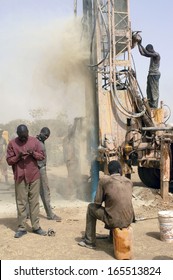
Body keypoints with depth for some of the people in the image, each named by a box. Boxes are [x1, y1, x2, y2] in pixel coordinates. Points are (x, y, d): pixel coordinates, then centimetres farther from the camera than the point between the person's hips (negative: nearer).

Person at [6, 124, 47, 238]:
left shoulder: (35, 141, 2)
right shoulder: (12, 143, 0)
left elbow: (42, 156, 4)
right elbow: (9, 160, 0)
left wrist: (33, 154, -15)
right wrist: (18, 157, -18)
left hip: (34, 176, 1)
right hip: (20, 177, -1)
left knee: (34, 202, 5)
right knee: (21, 203, 3)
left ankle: (36, 226, 12)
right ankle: (22, 228, 10)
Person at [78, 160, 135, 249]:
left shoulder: (104, 180, -6)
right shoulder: (129, 182, 7)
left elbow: (97, 202, -2)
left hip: (114, 221, -5)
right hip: (129, 220, 5)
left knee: (91, 207, 19)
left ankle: (89, 241, 25)